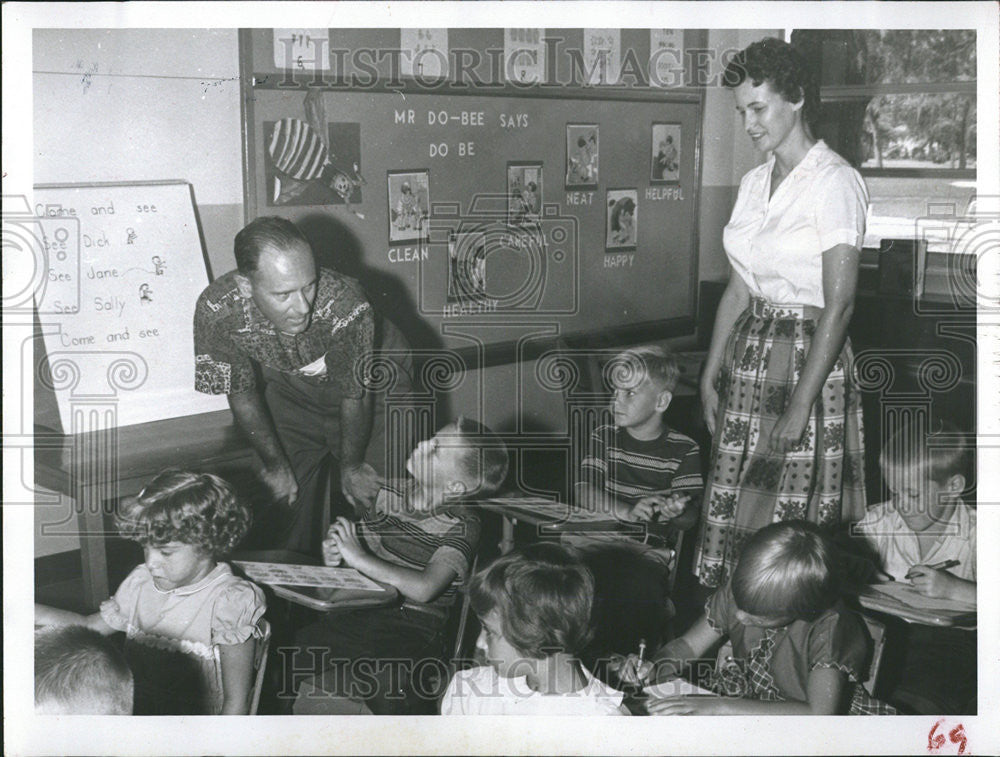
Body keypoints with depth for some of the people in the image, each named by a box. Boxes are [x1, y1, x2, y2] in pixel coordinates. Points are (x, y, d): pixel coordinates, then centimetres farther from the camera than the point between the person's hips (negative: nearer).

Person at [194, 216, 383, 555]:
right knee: (290, 504, 3)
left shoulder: (346, 306, -41)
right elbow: (241, 393, -14)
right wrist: (275, 465, -4)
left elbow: (356, 396, -22)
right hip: (289, 393, 2)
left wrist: (351, 467, -7)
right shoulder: (216, 310, -32)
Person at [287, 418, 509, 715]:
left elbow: (424, 589, -21)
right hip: (362, 613, 6)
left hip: (414, 626, -5)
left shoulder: (462, 525, -8)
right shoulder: (390, 495, 9)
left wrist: (358, 557, -17)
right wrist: (333, 553, -4)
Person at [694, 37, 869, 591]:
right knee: (731, 511, 8)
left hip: (808, 356, -7)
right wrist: (710, 374, 11)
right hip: (748, 351, 7)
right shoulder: (754, 182, 11)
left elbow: (839, 305, -16)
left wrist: (800, 406, -19)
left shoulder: (834, 182, -12)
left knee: (787, 524, -3)